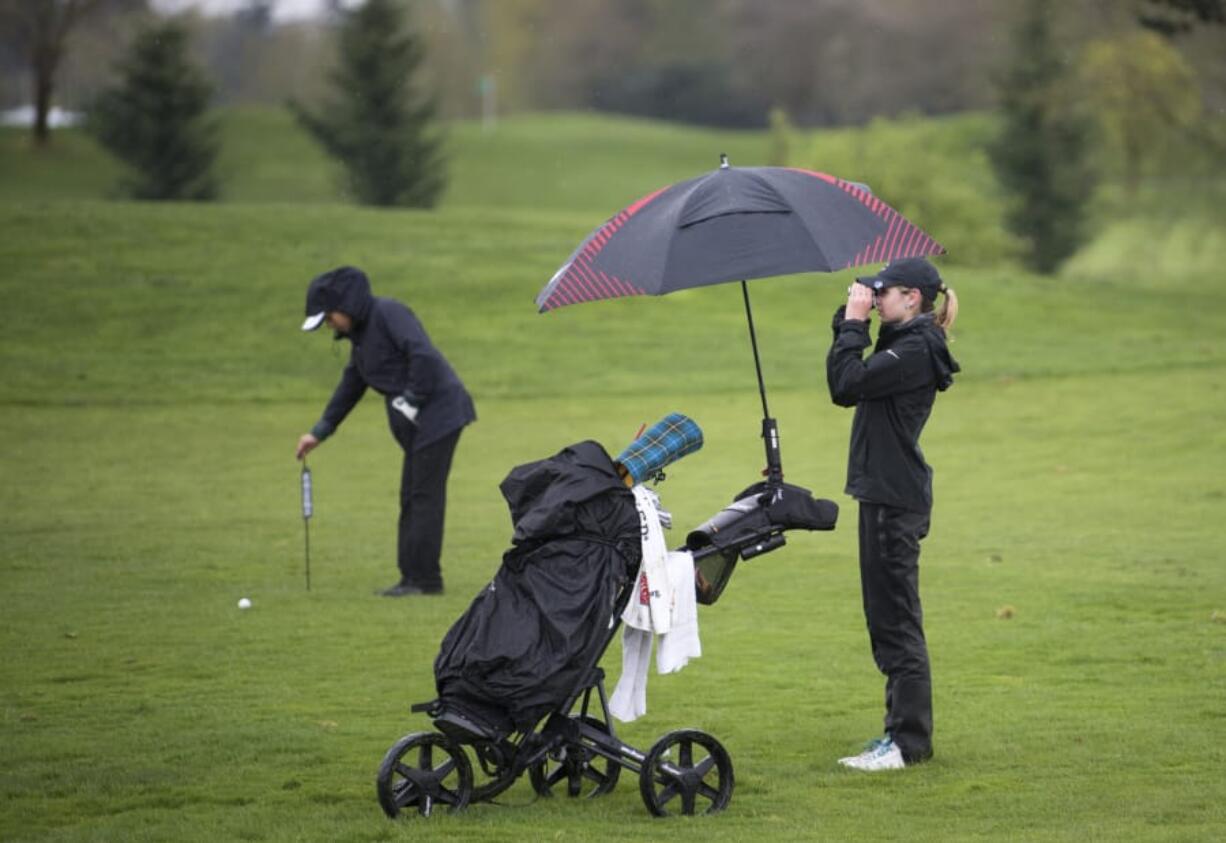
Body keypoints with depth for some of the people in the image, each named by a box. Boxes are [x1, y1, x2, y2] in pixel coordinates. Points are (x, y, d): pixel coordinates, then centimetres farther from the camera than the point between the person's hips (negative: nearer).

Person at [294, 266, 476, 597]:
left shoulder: (388, 314, -14)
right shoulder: (360, 335, 16)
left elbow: (423, 355, -25)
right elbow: (349, 387, 25)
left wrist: (412, 401, -17)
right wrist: (319, 432, 24)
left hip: (437, 412, -10)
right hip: (417, 422, 10)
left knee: (425, 494, -8)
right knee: (412, 496, 10)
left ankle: (424, 578, -5)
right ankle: (413, 575, 14)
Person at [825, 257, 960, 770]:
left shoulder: (915, 351, -16)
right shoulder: (902, 343, 15)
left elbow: (849, 383, -23)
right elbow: (843, 389, 14)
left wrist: (854, 323, -13)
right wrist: (848, 323, 6)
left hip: (896, 499, -11)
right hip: (884, 492, 11)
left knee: (895, 617, -8)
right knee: (886, 617, 14)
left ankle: (909, 742, -6)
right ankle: (902, 731, 20)